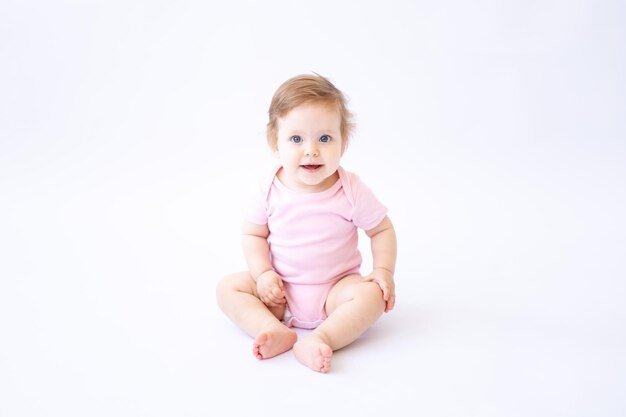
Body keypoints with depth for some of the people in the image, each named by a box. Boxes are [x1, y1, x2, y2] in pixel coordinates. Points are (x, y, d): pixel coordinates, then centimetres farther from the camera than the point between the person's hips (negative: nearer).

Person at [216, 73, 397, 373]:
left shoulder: (351, 191, -13)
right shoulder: (271, 190, -9)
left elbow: (382, 229, -2)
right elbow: (254, 235, 1)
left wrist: (383, 271, -15)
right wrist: (263, 273, -15)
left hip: (334, 291, -2)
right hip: (280, 292, 2)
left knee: (372, 295, -29)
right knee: (228, 287, -14)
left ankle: (319, 339, -37)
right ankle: (276, 331, -30)